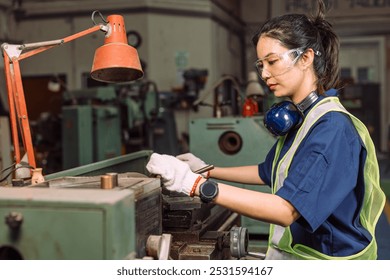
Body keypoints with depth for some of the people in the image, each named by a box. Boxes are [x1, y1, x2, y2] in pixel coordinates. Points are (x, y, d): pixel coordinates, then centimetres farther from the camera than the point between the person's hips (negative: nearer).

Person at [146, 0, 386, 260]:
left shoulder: (333, 128, -21)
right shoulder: (296, 118, 6)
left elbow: (286, 210, -30)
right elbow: (267, 173, 21)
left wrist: (196, 183, -33)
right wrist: (208, 170, 16)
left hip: (325, 257, -7)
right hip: (292, 251, 7)